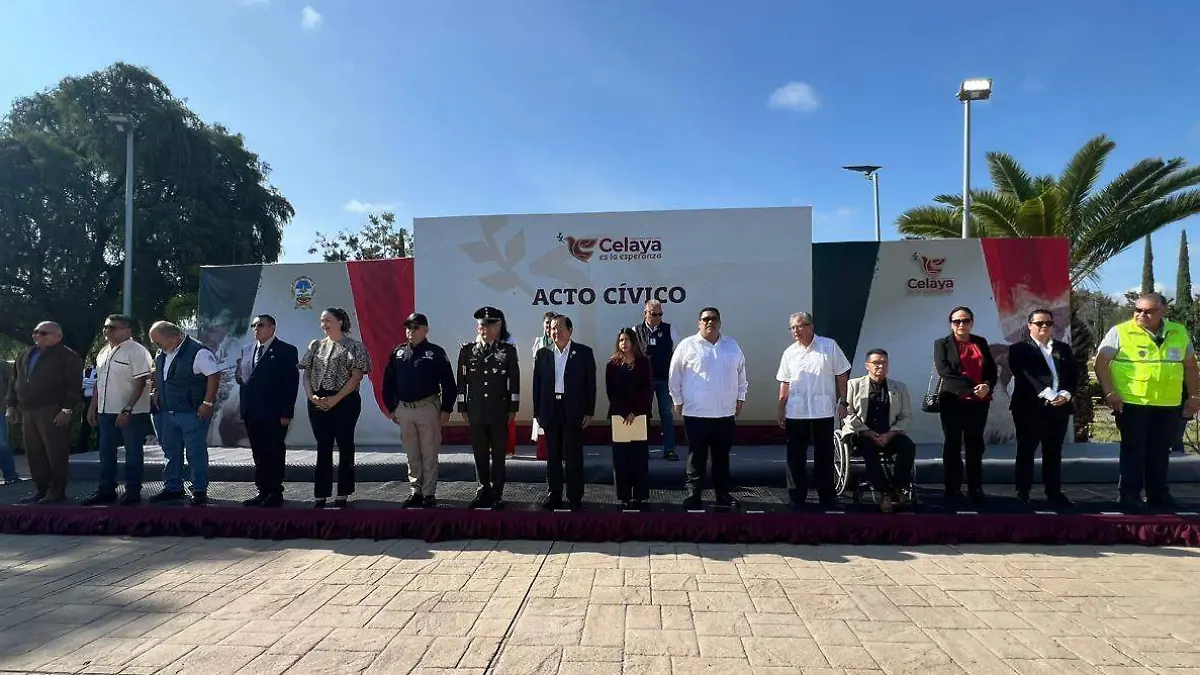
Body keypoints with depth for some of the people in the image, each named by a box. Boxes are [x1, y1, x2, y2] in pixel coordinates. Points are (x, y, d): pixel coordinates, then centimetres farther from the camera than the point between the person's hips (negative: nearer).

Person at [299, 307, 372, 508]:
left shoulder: (354, 346, -2)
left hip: (345, 402, -4)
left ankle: (343, 494, 11)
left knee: (345, 445, 3)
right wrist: (311, 396, -7)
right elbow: (306, 373, 10)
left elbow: (356, 376, -10)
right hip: (318, 403, 4)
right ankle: (320, 494, 13)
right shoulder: (316, 345, 12)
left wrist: (335, 399, -15)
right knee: (323, 447, 8)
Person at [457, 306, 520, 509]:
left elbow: (514, 381, 0)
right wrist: (463, 408, 4)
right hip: (476, 410, 2)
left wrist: (513, 408, -3)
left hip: (499, 410, -2)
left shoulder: (509, 350, -1)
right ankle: (483, 491, 21)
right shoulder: (467, 350, 5)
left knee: (498, 453, 4)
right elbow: (462, 381, 7)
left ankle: (497, 494, 12)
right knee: (480, 453, 9)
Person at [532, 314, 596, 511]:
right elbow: (537, 384, 8)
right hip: (550, 410, 3)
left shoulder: (584, 353, 0)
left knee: (573, 455, 2)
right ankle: (554, 495, 20)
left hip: (573, 411, -3)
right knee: (553, 455, 10)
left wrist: (589, 412, -5)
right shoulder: (543, 353, 7)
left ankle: (575, 498, 11)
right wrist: (537, 412, 3)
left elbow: (590, 384, -1)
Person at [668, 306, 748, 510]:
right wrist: (677, 401, 0)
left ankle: (723, 494, 23)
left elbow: (741, 373, 18)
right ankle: (693, 494, 12)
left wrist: (741, 398, 14)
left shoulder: (732, 346, 8)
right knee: (696, 457, 3)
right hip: (696, 413, -4)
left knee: (722, 457, 13)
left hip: (725, 413, 4)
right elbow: (674, 376, 0)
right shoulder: (687, 345, -3)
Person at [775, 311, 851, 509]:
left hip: (824, 411, -2)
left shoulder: (829, 346, -1)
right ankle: (797, 497, 15)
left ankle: (827, 497, 19)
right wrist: (781, 409, 6)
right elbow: (784, 383, 9)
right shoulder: (790, 353, 7)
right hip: (796, 412, 2)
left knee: (824, 455, 7)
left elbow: (842, 375, 1)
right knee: (795, 456, 5)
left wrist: (842, 402, -4)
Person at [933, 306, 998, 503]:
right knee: (952, 444, 1)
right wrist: (971, 388, -17)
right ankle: (953, 489, 5)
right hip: (953, 401, -3)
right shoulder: (942, 343, 2)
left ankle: (975, 488, 11)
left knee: (975, 444, 6)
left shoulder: (981, 342, 14)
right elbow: (944, 371, -11)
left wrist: (987, 385, -13)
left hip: (979, 402, 3)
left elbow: (992, 369, 9)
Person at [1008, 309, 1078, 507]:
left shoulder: (1064, 348, 16)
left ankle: (1054, 492, 14)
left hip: (1059, 408, 4)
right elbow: (1025, 376, -11)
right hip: (1029, 408, -4)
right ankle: (1023, 491, 9)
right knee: (1026, 451, 2)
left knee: (1054, 452, 8)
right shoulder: (1019, 349, 0)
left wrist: (1065, 394, -9)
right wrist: (1049, 395, -19)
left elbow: (1074, 374, 9)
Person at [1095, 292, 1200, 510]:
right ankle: (1130, 496, 11)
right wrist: (1110, 392, -15)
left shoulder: (1179, 333, 7)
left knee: (1160, 452, 12)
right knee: (1133, 451, 2)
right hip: (1131, 403, -4)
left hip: (1168, 405, 4)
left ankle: (1158, 494, 25)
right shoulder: (1120, 332, -6)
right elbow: (1101, 362, -8)